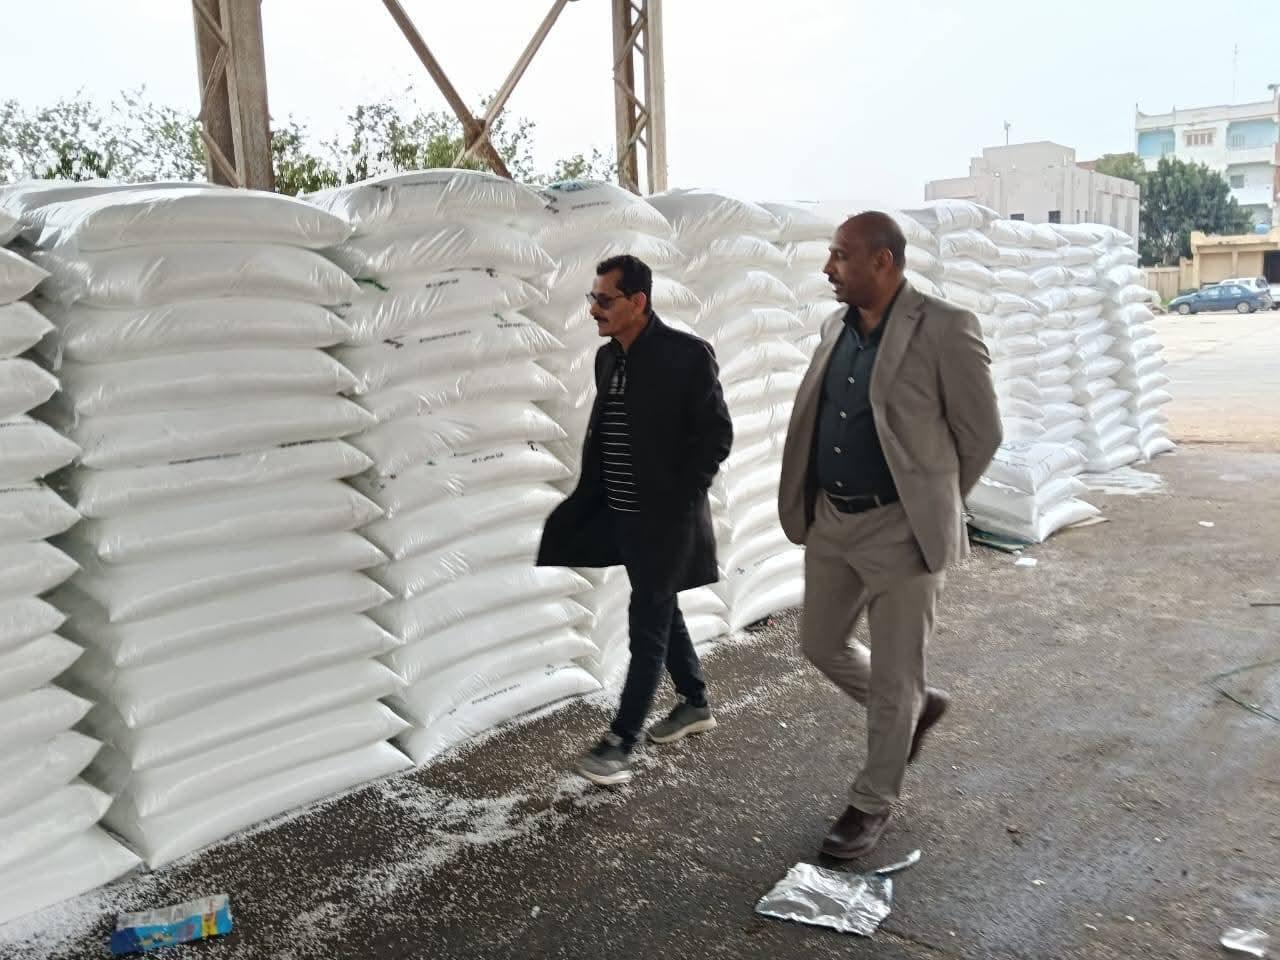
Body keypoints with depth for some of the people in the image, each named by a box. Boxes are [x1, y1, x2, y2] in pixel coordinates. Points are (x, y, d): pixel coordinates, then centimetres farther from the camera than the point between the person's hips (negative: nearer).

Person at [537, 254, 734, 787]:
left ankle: (621, 742, 7)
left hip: (664, 517, -7)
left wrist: (678, 500, -14)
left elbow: (716, 434, -12)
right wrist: (588, 498, 6)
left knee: (648, 625, -1)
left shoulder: (687, 354, -14)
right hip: (620, 514, 7)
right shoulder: (607, 357, 7)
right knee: (661, 612, 19)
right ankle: (696, 702, 37)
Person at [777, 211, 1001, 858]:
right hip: (830, 520, 7)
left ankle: (873, 804, 26)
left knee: (894, 677, 6)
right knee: (821, 645, 18)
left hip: (899, 529, -7)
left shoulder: (945, 330, -14)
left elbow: (981, 433, -8)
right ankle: (917, 706, 43)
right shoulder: (837, 329, 7)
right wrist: (811, 501, 12)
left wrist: (932, 505, 1)